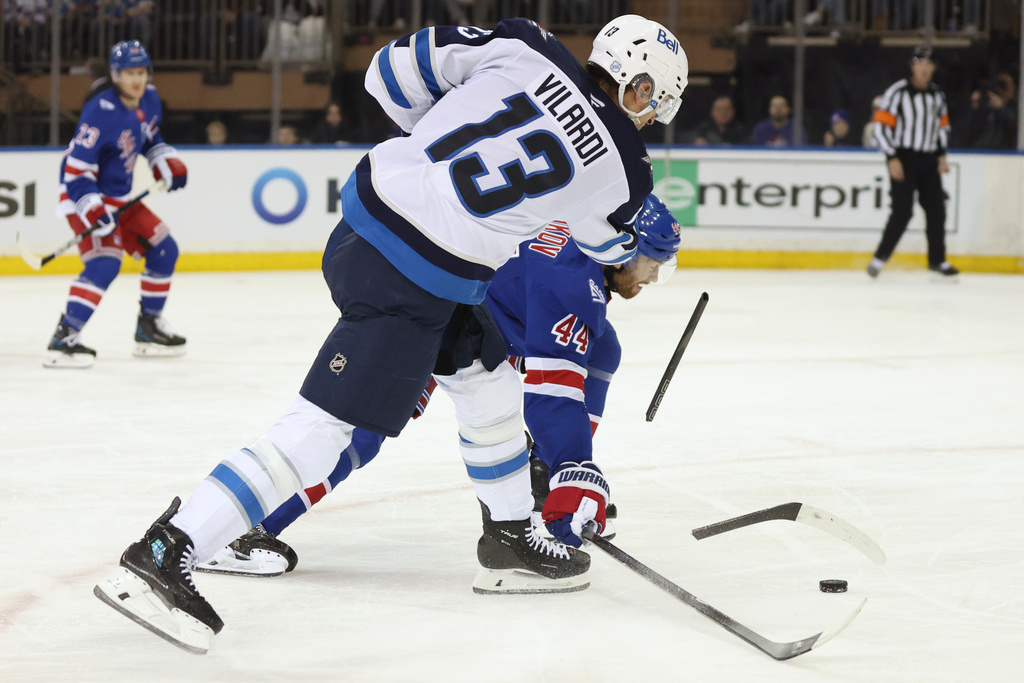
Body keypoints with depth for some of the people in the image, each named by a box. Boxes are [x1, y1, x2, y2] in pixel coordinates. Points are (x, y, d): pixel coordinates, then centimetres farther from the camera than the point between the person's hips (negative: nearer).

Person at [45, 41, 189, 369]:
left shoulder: (149, 99, 0)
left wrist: (166, 162, 5)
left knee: (164, 250, 12)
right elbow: (76, 169, -27)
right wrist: (93, 210, -37)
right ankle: (63, 339, -29)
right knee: (105, 261, -27)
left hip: (119, 198, 9)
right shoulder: (100, 113, -27)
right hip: (84, 196, -9)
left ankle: (150, 327, 26)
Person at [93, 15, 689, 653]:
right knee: (322, 429, -8)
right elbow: (610, 245, 19)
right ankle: (159, 558, -14)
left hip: (363, 218, 8)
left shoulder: (524, 50, 4)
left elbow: (395, 71, 8)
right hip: (412, 285, -8)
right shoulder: (617, 169, -4)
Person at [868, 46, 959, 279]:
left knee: (936, 209, 4)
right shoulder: (898, 92, -11)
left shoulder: (937, 94, 9)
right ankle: (880, 257, -5)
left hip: (928, 160, 6)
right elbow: (881, 126, -13)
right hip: (903, 158, -6)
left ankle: (937, 259, 16)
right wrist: (892, 159, -17)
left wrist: (941, 155, 11)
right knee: (903, 210, -14)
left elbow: (943, 126, 21)